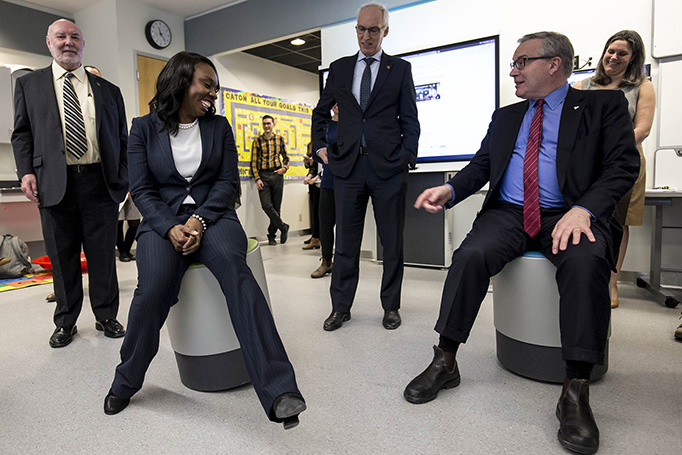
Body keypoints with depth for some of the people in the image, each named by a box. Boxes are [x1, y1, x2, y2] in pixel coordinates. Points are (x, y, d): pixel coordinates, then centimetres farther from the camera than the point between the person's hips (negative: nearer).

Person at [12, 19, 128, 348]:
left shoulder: (108, 90, 14)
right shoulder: (29, 84, 14)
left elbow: (122, 139, 12)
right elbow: (22, 133, 11)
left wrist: (124, 178, 2)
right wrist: (26, 171, -4)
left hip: (101, 183, 0)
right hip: (54, 184, 0)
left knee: (103, 255, 5)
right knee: (62, 257, 7)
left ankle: (107, 317, 19)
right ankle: (66, 323, 22)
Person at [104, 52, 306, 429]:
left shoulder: (219, 126, 12)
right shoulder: (144, 128, 9)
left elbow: (228, 182, 5)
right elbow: (141, 189, 3)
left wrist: (199, 220, -12)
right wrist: (171, 228, -15)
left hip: (213, 215, 0)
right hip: (163, 220, 0)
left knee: (235, 267, -32)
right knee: (153, 287, -28)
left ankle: (278, 391, -38)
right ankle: (125, 382, 3)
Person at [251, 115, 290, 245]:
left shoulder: (280, 139, 9)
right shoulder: (257, 141, 6)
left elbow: (286, 157, 17)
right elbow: (254, 162, 3)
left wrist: (284, 168, -3)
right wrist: (257, 178, -7)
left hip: (277, 175, 1)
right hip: (263, 176, -1)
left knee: (276, 206, 2)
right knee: (266, 205, -13)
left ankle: (272, 235, 14)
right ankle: (283, 227, 5)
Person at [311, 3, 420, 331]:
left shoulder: (400, 69, 10)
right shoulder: (339, 68, 15)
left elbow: (409, 120, 7)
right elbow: (320, 112, 23)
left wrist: (408, 159, -3)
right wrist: (320, 146, 11)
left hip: (388, 168, -1)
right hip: (347, 167, 2)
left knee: (392, 242, 5)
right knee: (345, 241, 6)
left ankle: (391, 305, 20)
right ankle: (341, 307, 18)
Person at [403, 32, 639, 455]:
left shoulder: (604, 104, 9)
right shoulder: (505, 116, 22)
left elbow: (623, 165, -2)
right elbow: (481, 165, 15)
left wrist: (583, 209, -20)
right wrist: (449, 189, -6)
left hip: (569, 215, -2)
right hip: (509, 214, 3)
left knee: (585, 260, -35)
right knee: (471, 254, -27)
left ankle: (576, 391, -24)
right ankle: (445, 362, -15)